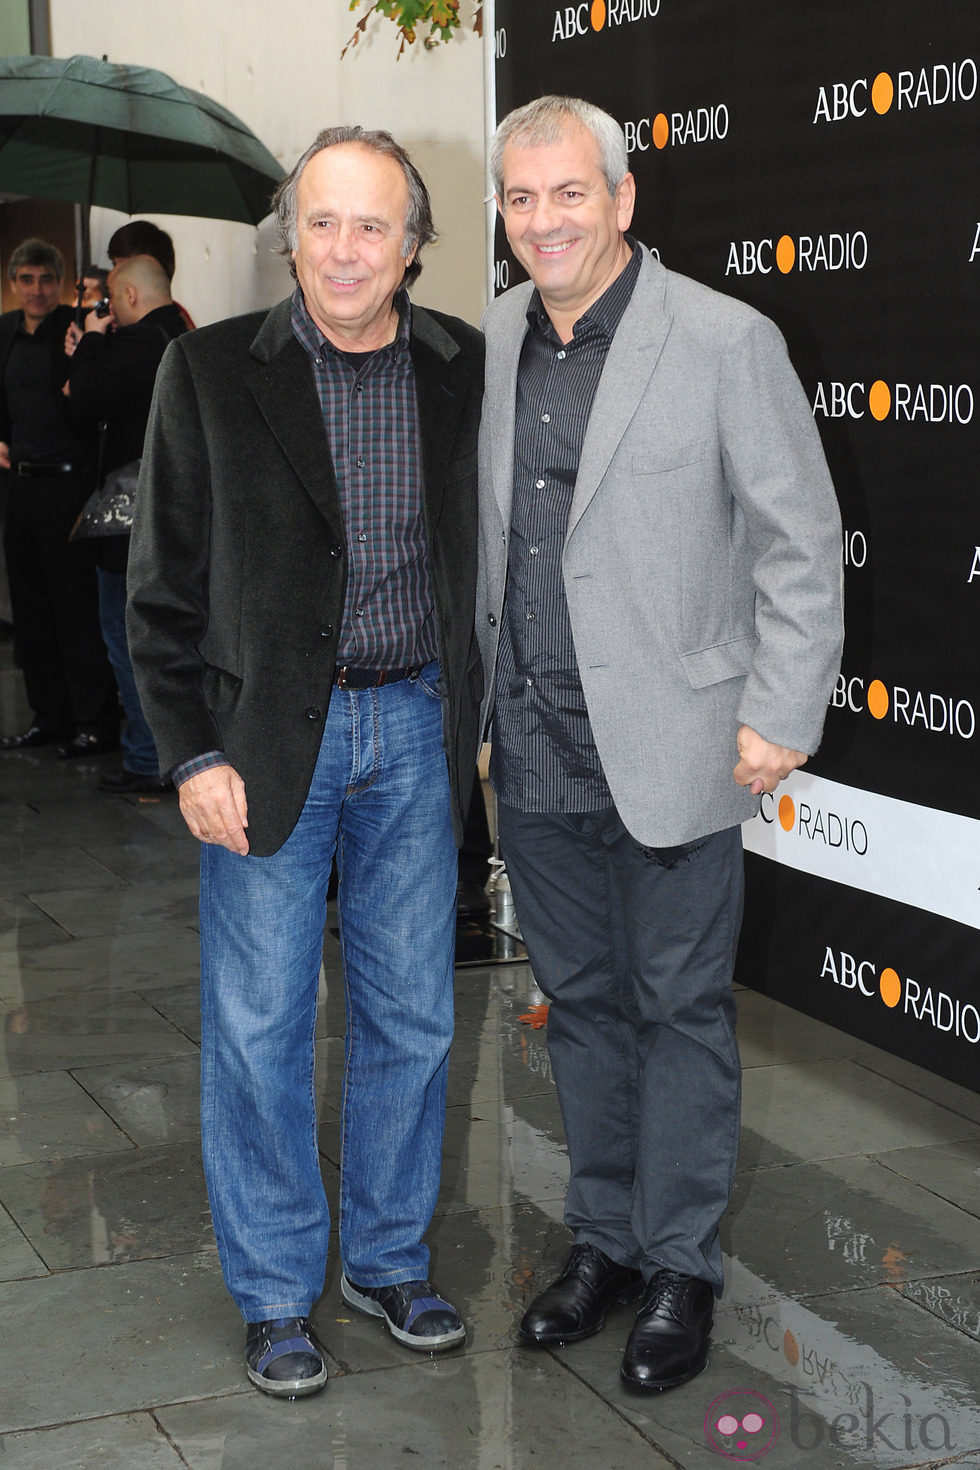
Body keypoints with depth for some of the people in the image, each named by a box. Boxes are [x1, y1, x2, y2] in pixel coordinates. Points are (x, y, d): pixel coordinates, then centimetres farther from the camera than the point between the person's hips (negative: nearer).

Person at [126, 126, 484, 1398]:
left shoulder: (465, 371, 2)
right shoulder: (212, 373, -6)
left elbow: (486, 557, 11)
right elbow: (164, 584, -4)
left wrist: (480, 717, 8)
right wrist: (192, 754, -9)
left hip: (417, 730, 3)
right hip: (268, 737, -2)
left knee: (413, 1017, 12)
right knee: (259, 1026, 5)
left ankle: (391, 1259, 31)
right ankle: (276, 1293, 22)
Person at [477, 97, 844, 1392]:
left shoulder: (726, 341, -10)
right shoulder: (489, 341, 5)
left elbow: (802, 540, -8)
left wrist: (781, 718, -11)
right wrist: (476, 696, 14)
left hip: (668, 747, -5)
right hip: (533, 750, 5)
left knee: (681, 1007, 6)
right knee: (581, 999, 15)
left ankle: (679, 1267, 21)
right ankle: (604, 1240, 31)